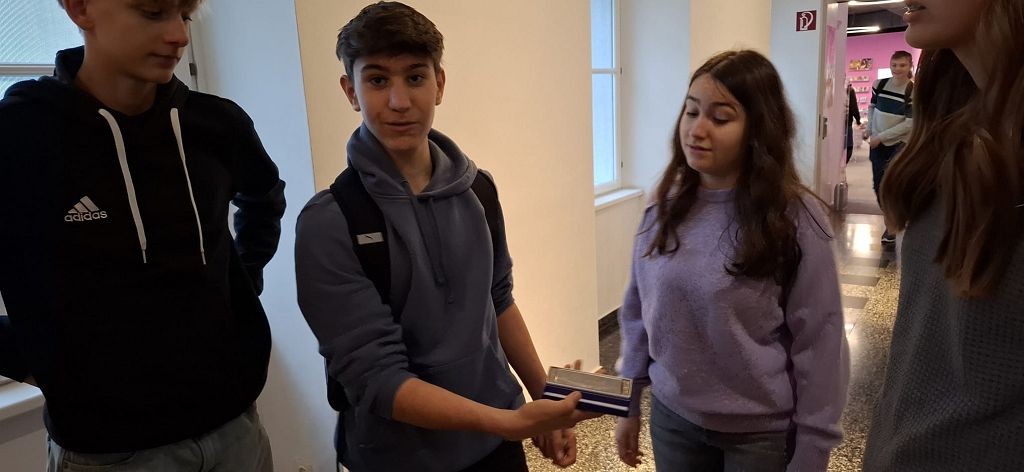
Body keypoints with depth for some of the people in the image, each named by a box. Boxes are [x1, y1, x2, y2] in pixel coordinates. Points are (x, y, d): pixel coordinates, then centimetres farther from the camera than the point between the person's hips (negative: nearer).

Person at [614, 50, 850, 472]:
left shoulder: (796, 218, -15)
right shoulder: (664, 205, -4)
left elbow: (818, 344, -12)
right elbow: (637, 312, 3)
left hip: (762, 433, -3)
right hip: (672, 417, 3)